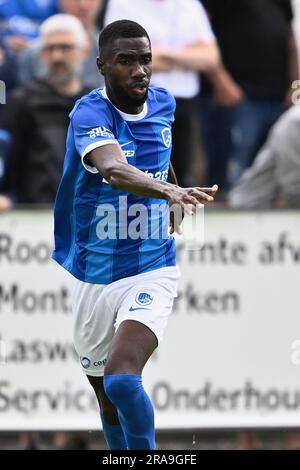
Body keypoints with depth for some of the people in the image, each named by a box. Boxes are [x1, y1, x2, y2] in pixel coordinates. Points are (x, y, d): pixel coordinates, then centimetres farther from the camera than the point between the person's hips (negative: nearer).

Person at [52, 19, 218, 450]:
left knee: (122, 378, -25)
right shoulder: (90, 114, -17)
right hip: (93, 280, 0)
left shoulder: (163, 105, -1)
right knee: (108, 401, 14)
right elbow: (114, 170, -40)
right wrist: (170, 191, -56)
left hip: (150, 273, 0)